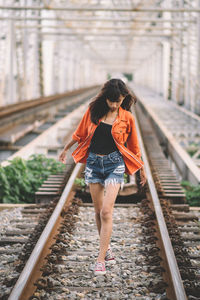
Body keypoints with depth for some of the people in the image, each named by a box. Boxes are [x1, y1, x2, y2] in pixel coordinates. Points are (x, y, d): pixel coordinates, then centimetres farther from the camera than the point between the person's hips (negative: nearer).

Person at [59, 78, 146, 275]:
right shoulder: (94, 111, 0)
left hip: (114, 163, -3)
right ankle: (106, 248, 27)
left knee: (106, 211, -13)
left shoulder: (127, 118, -4)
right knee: (98, 211, 8)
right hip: (94, 162, 3)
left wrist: (141, 169, 16)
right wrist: (65, 149, 26)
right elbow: (80, 133, 16)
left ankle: (100, 259, -11)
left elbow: (134, 146, 8)